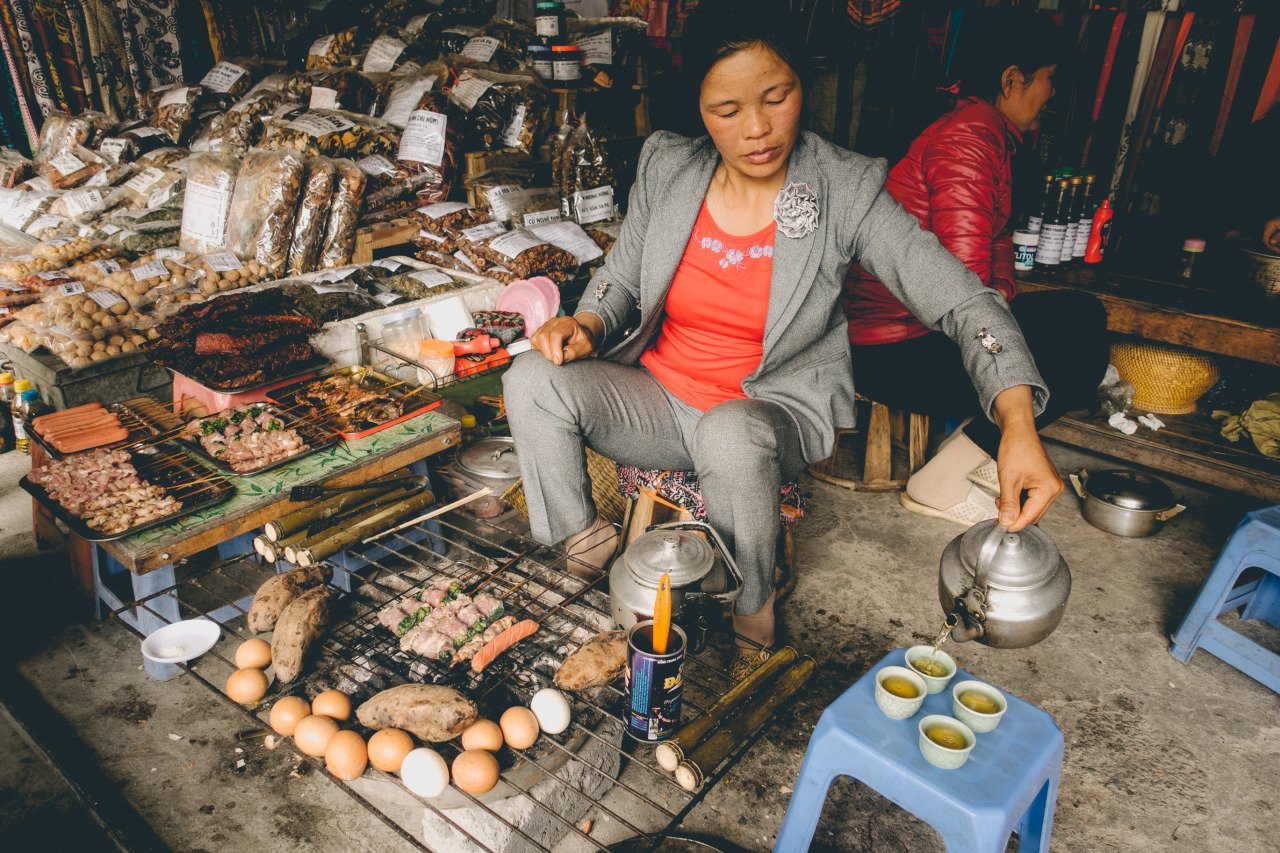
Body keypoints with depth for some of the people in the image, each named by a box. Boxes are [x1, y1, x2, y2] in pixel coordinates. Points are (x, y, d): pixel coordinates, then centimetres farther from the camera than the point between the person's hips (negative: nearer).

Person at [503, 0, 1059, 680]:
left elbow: (963, 301, -18)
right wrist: (585, 327, -14)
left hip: (773, 412, -3)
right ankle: (587, 566, -2)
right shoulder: (665, 168, -5)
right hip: (660, 396, 3)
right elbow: (620, 280, 9)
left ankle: (752, 622, -10)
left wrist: (1017, 426, -34)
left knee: (732, 434, -38)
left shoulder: (846, 190, -14)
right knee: (532, 381, -19)